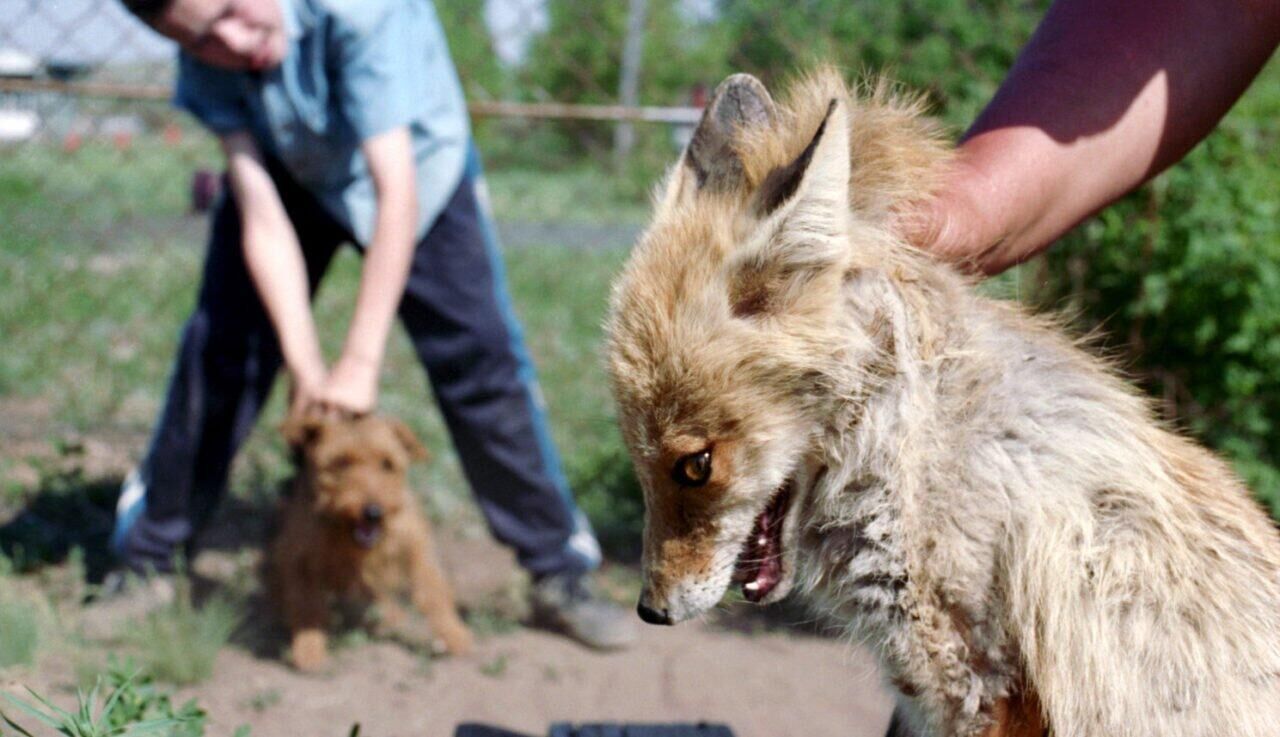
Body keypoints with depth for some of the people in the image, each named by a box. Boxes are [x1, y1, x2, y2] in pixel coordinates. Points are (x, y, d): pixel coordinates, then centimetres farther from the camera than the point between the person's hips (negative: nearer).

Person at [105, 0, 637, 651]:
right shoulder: (207, 64, -27)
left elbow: (395, 195, -40)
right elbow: (262, 219, -26)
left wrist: (361, 362, -41)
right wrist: (305, 364, -34)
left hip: (412, 163, -2)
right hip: (286, 174, 3)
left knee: (479, 356, -9)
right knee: (217, 352, -5)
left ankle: (560, 574, 1)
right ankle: (143, 560, 11)